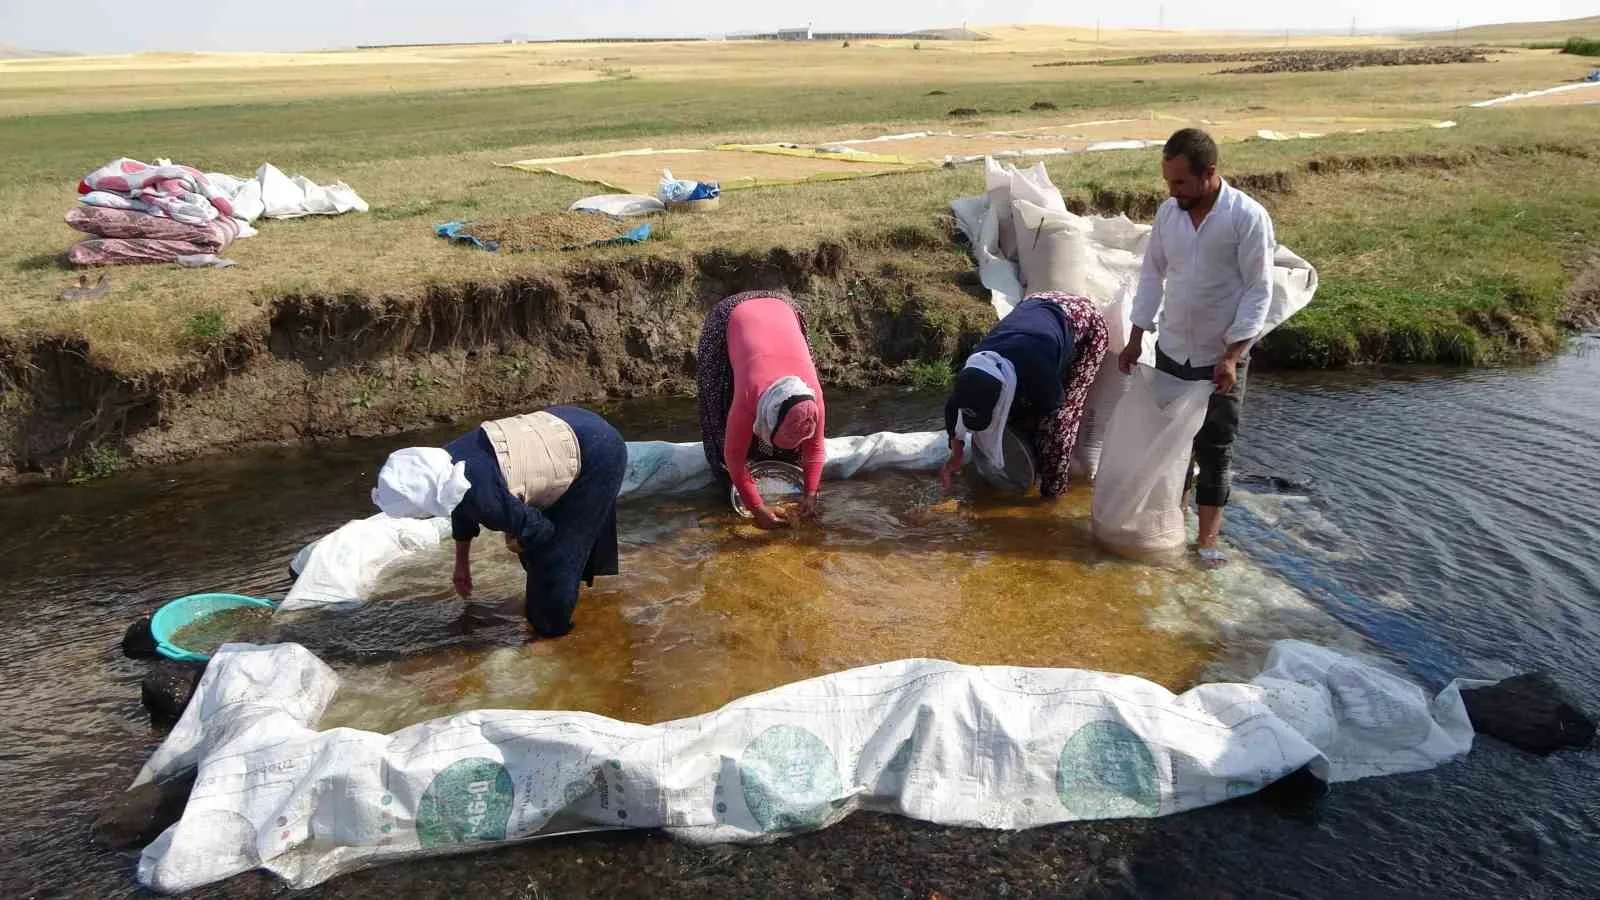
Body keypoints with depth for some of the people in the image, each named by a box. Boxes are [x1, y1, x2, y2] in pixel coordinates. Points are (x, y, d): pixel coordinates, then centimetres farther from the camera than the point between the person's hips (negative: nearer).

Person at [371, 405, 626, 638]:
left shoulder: (482, 497, -32)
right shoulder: (445, 462, -5)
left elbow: (539, 530, -16)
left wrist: (515, 544, 7)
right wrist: (462, 564, 30)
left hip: (600, 456, -9)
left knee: (554, 554, 0)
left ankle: (552, 624, 23)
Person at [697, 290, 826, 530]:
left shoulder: (813, 394, -32)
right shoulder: (747, 397, -41)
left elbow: (815, 446, -15)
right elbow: (735, 456, -29)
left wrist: (811, 494, -23)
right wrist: (757, 508, -29)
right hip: (730, 317, -2)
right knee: (722, 404, -4)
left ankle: (788, 471, 19)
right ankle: (727, 477, 14)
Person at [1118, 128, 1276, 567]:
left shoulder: (1248, 217, -16)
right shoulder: (1168, 211, -2)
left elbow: (1259, 291, -14)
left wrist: (1232, 355, -19)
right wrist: (1136, 337, 5)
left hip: (1221, 356, -4)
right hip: (1172, 348, 4)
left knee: (1215, 445, 7)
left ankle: (1208, 533, 20)